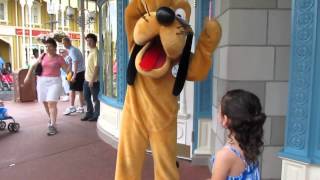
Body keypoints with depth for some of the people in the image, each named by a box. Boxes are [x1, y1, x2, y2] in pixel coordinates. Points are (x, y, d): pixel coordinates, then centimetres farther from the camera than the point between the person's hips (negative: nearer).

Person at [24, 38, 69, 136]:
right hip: (42, 81, 5)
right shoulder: (43, 56, 7)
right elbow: (34, 66, 17)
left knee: (52, 103, -14)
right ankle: (51, 118, 37)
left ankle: (52, 125, -10)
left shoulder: (59, 58, -2)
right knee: (45, 103, 13)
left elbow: (67, 70, -4)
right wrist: (28, 76, 11)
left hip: (54, 82, -4)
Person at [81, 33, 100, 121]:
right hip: (87, 79, 10)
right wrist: (86, 77, 18)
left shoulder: (95, 52, -14)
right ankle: (89, 113, 30)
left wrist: (92, 80, -22)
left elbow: (96, 67, -20)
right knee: (86, 97, 17)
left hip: (93, 80, -10)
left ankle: (96, 115, 13)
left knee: (96, 99, 2)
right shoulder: (90, 52, 14)